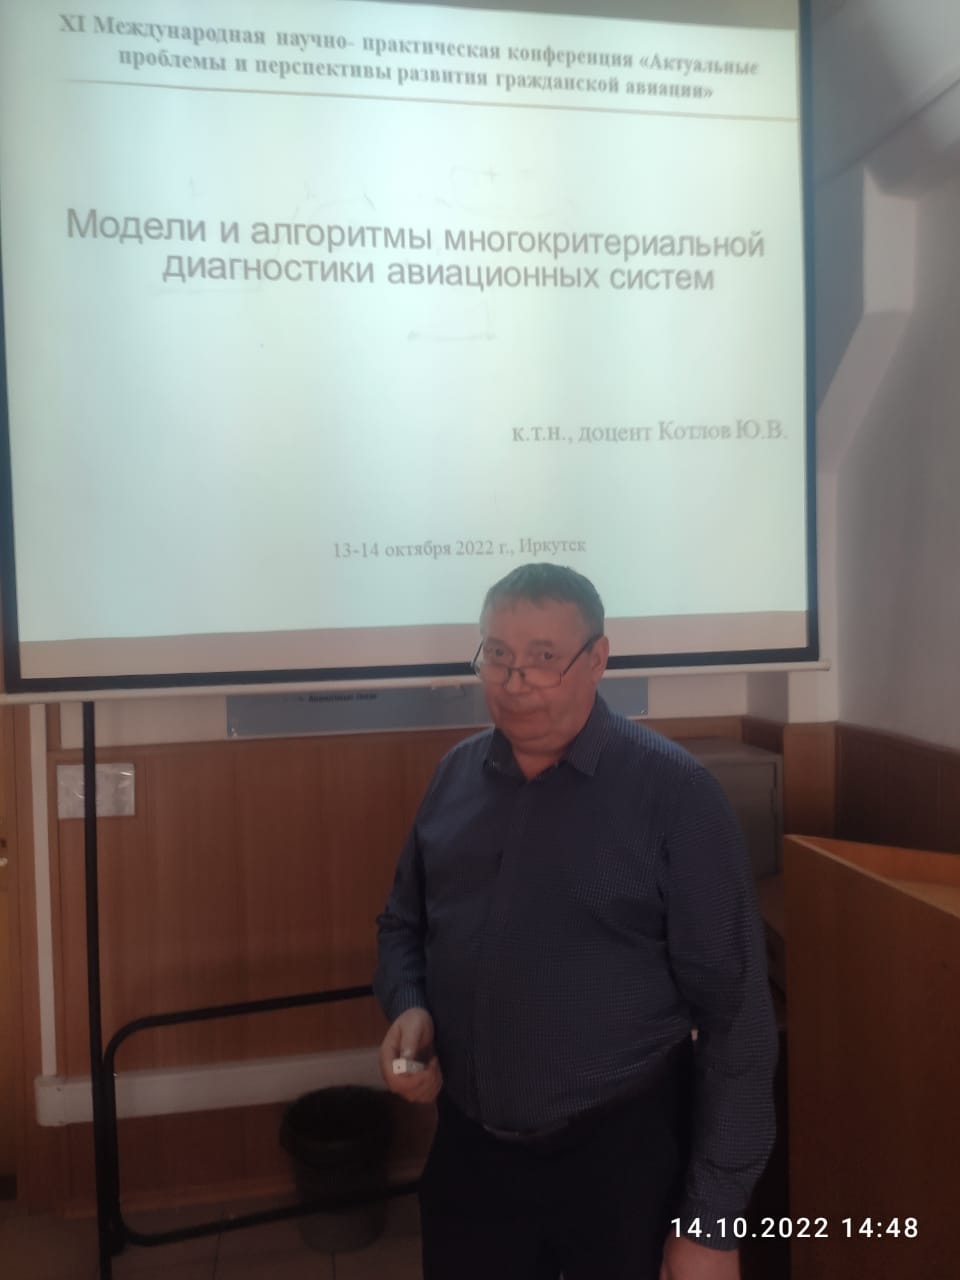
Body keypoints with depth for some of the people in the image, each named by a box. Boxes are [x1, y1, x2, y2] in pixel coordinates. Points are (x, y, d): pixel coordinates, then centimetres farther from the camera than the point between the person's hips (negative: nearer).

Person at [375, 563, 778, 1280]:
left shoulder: (674, 792, -15)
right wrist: (408, 1007, -6)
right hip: (467, 1150, 4)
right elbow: (405, 922, 14)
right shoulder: (456, 775, 0)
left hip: (622, 1159, -4)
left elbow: (734, 1016, -12)